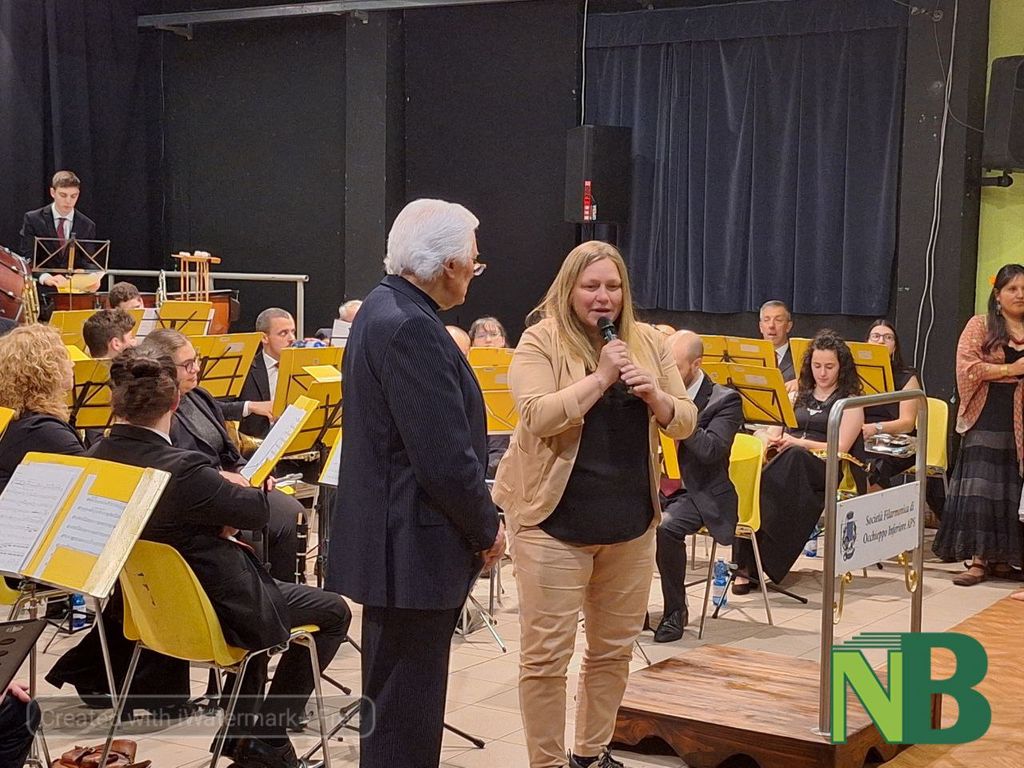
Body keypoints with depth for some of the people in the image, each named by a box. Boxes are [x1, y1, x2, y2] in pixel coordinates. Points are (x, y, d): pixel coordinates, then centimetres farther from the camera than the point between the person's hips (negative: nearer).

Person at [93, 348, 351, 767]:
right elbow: (258, 510, -15)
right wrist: (245, 487, 6)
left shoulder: (96, 461, -10)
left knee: (250, 569, 36)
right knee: (333, 612, 13)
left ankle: (241, 734, 36)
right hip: (214, 613, -8)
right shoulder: (182, 470, -32)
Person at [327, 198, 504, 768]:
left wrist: (476, 523, 15)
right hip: (415, 549, -11)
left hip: (392, 543, 11)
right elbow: (446, 459, -24)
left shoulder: (385, 309, 11)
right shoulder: (412, 328, -21)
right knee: (406, 717, -1)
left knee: (396, 701, 20)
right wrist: (488, 528, -8)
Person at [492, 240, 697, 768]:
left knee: (615, 647, 14)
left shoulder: (647, 342, 8)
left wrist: (655, 396, -12)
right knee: (547, 653, -1)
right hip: (555, 520, -5)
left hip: (631, 521, 5)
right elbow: (536, 417, -19)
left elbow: (684, 423, 8)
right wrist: (600, 378, -22)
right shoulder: (542, 340, -6)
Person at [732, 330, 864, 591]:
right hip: (787, 467, 4)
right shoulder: (798, 395, 27)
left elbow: (841, 448, -2)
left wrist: (799, 443, -14)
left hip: (825, 469, -3)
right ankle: (746, 564, -39)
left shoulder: (850, 402, 11)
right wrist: (769, 439, -6)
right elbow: (774, 429, 19)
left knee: (792, 458, -41)